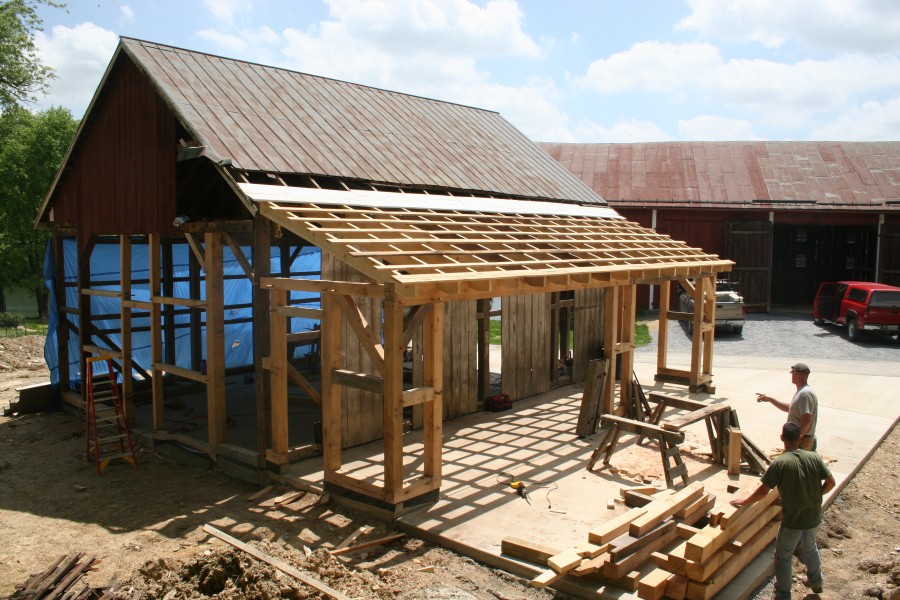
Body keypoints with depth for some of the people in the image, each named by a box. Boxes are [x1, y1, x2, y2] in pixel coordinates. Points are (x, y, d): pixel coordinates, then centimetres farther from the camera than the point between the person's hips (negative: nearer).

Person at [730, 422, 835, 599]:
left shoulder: (779, 463, -20)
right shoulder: (814, 457, -8)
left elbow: (763, 491, -19)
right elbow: (830, 482, -4)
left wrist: (744, 501, -5)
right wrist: (816, 494, 14)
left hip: (793, 519, -5)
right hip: (814, 516, 5)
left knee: (783, 556, 14)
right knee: (810, 548, 31)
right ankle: (816, 581, 50)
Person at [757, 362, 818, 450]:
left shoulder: (805, 394, -23)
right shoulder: (802, 391, 11)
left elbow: (806, 420, -29)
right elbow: (789, 408, 21)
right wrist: (769, 399, 16)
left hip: (801, 440, -10)